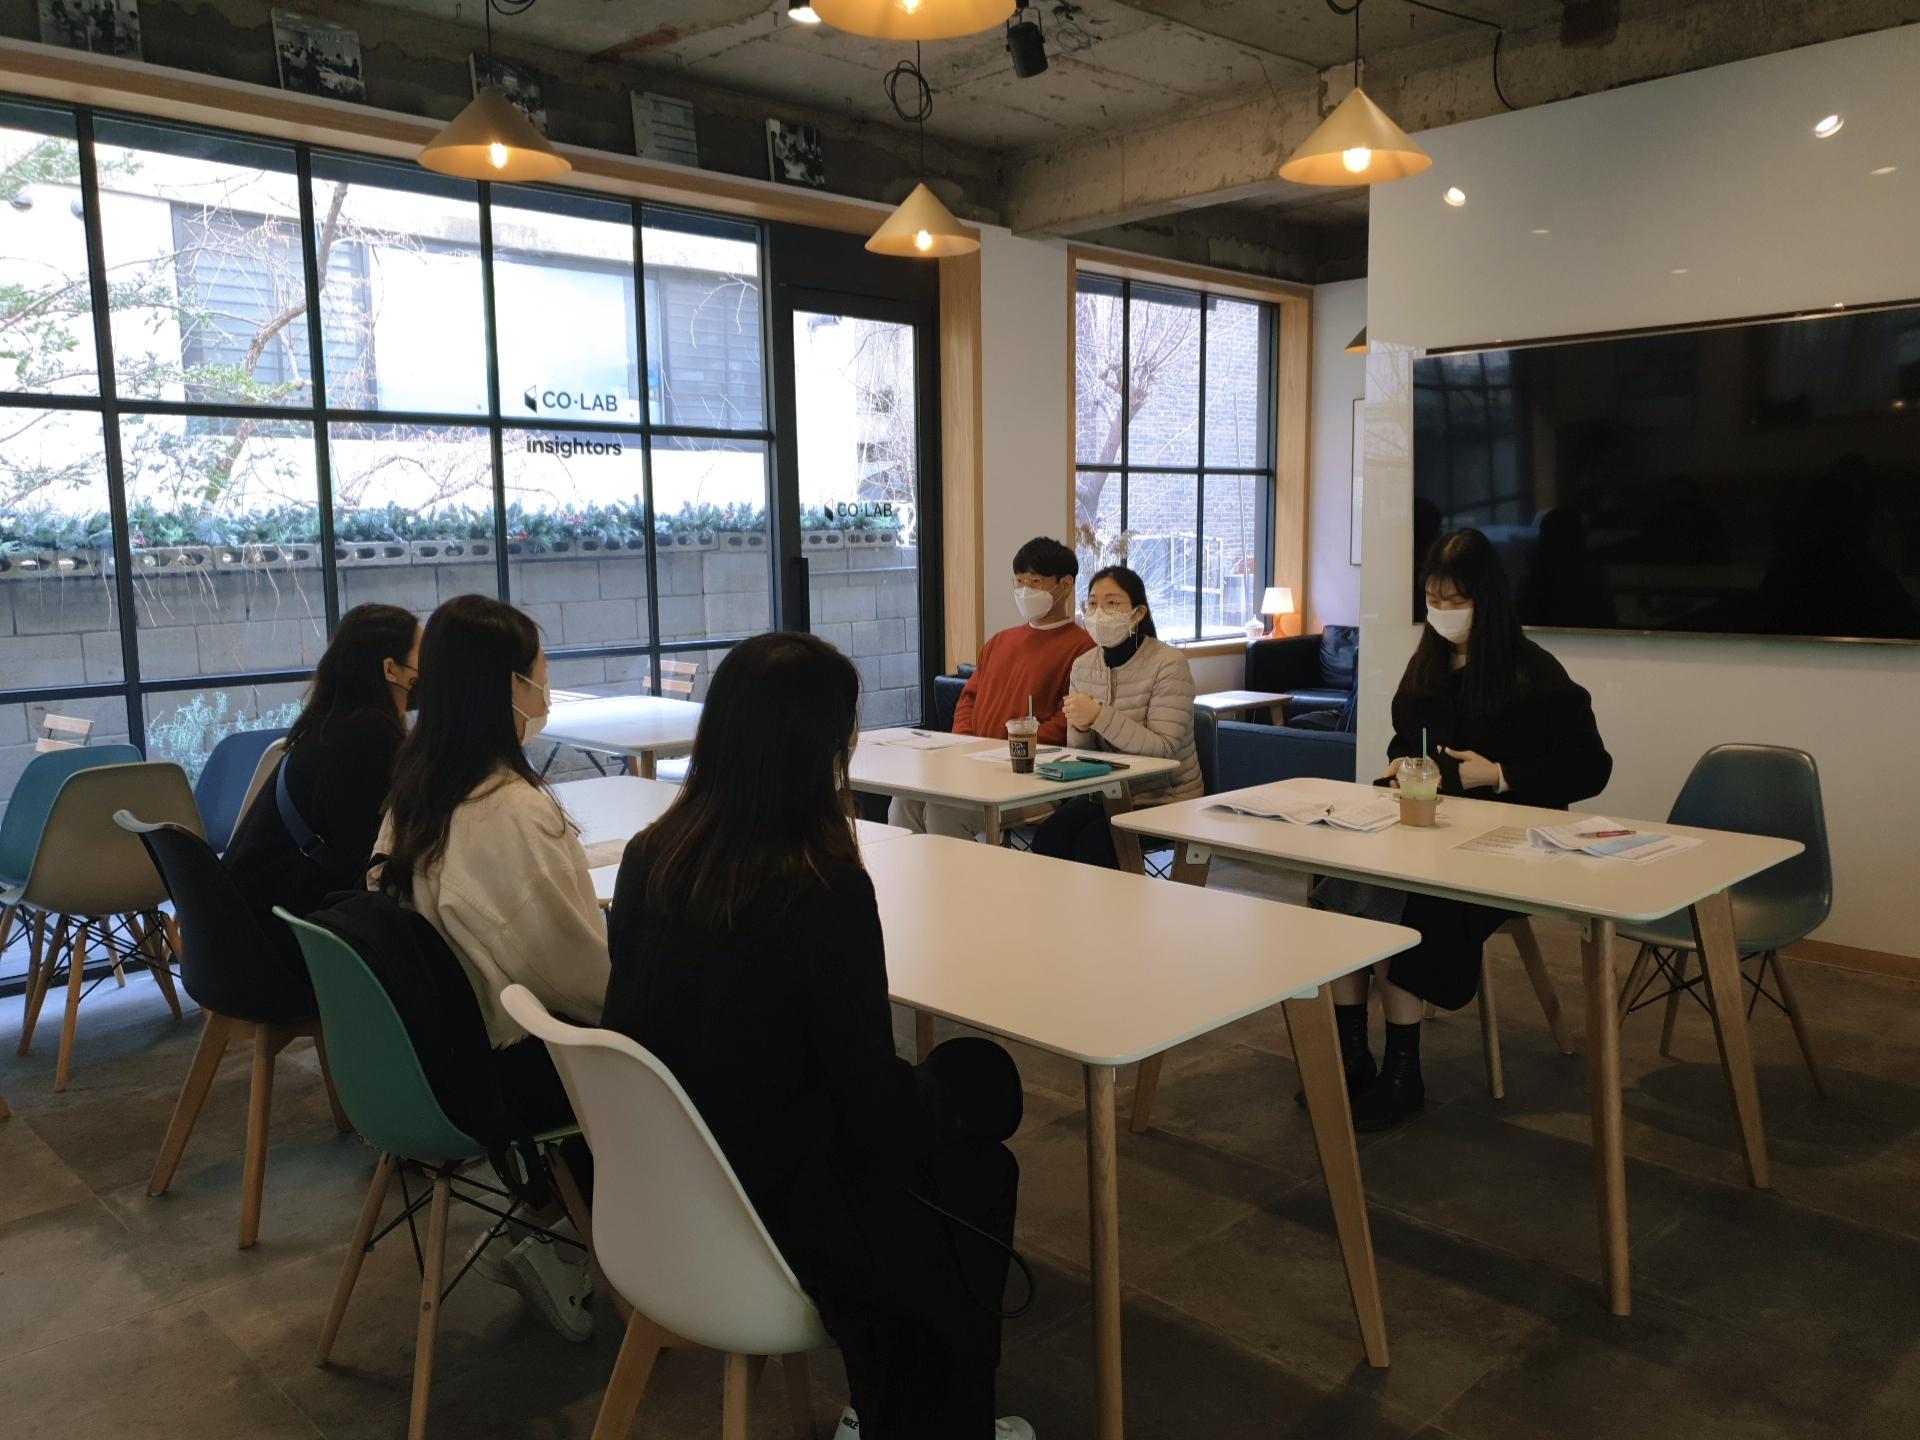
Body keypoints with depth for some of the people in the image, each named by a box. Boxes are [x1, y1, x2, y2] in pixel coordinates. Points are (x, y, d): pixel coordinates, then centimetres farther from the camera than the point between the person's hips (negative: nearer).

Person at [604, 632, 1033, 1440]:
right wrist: (948, 1099, 3)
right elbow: (881, 1117, -19)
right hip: (771, 1221, -6)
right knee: (977, 1170, 17)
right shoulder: (823, 889, -26)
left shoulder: (650, 857, -7)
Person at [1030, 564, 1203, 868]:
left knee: (1091, 844, -27)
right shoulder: (1083, 666, 4)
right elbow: (1081, 754, 9)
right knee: (1047, 836, -22)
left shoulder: (1168, 664, -14)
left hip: (1164, 797, -5)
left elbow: (1163, 749, -22)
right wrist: (1081, 728, -15)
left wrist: (1100, 716, -30)